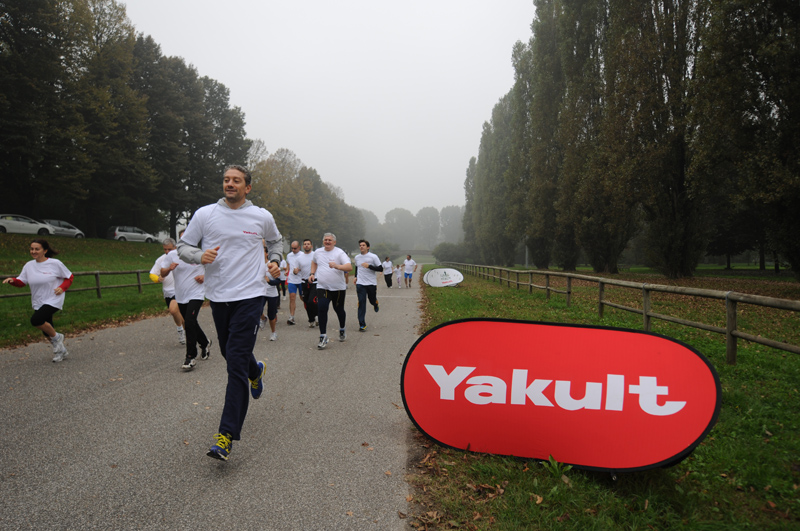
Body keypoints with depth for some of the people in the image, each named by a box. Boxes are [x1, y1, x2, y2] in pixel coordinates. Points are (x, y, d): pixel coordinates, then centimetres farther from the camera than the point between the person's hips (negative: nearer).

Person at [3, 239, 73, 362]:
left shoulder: (55, 263, -9)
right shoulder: (28, 266, 3)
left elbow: (70, 277, 0)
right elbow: (21, 282, 6)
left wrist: (62, 288, -16)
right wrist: (12, 280, -15)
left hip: (53, 301, -6)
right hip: (38, 303, 6)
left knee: (35, 320, -27)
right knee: (47, 332, 12)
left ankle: (57, 337, -3)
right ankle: (61, 351, 33)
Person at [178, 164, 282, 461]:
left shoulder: (262, 217, 3)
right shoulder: (204, 214, 2)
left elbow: (275, 241, 23)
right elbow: (183, 247, 8)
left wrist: (275, 261, 5)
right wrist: (199, 256, -13)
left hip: (250, 296, -3)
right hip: (218, 296, 3)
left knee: (236, 362, -10)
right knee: (230, 354, 18)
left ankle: (228, 433, -8)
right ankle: (256, 371, 54)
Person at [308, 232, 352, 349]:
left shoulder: (339, 253, -8)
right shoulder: (318, 252, 9)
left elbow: (349, 267, -22)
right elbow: (314, 262, 32)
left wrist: (337, 266, -39)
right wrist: (312, 273, 16)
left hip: (338, 288, -2)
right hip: (322, 287, 2)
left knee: (339, 310, 11)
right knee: (321, 309, -14)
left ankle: (342, 330, 40)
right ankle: (323, 337, -9)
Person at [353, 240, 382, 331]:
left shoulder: (373, 257, -6)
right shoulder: (357, 258, 9)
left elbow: (381, 269, -10)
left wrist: (369, 266, -20)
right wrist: (355, 277, 14)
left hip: (371, 283, -2)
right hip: (360, 283, 2)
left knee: (372, 300, 10)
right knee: (361, 303, -7)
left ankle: (375, 304, 50)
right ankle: (362, 324, -7)